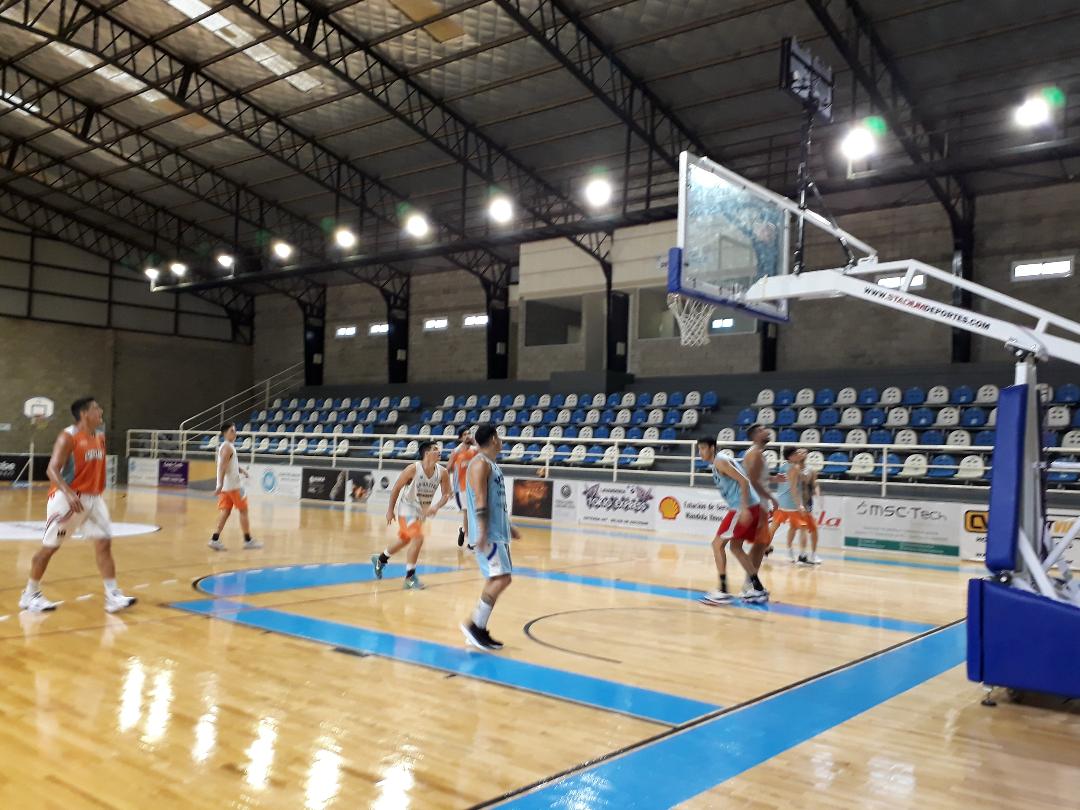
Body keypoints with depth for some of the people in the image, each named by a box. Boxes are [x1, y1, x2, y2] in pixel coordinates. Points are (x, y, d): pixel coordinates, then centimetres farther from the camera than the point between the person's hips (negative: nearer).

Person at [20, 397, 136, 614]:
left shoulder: (100, 437, 8)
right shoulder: (68, 437, -15)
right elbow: (52, 470, -23)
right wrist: (69, 494, -35)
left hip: (93, 498, 7)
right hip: (67, 498, -7)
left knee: (104, 543, -2)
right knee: (49, 547, 4)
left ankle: (113, 596, -2)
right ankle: (30, 595, 21)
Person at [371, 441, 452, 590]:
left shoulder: (442, 472, -12)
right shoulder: (413, 469, -23)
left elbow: (446, 494, -3)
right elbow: (396, 488, -12)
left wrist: (436, 507, -21)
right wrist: (390, 510, -8)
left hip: (422, 511, 6)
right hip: (407, 508, -6)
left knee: (405, 540, 21)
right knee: (418, 538, -21)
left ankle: (380, 560, 46)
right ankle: (410, 577, -9)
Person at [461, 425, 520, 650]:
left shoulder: (492, 464, 17)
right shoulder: (480, 463, -12)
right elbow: (480, 500, -21)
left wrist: (509, 527, 28)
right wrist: (482, 532, -27)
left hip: (498, 532, 10)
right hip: (488, 534, -10)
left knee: (496, 580, 9)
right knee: (502, 579, -13)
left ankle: (479, 630, 14)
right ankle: (473, 625, -6)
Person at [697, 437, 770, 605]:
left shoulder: (720, 461, -10)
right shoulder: (718, 463, 20)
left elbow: (744, 481, -18)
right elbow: (743, 480, 25)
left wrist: (744, 508, -25)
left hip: (743, 507, -10)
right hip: (751, 507, 10)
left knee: (717, 544, -4)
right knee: (735, 547, 18)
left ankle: (723, 592, -4)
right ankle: (758, 589, 18)